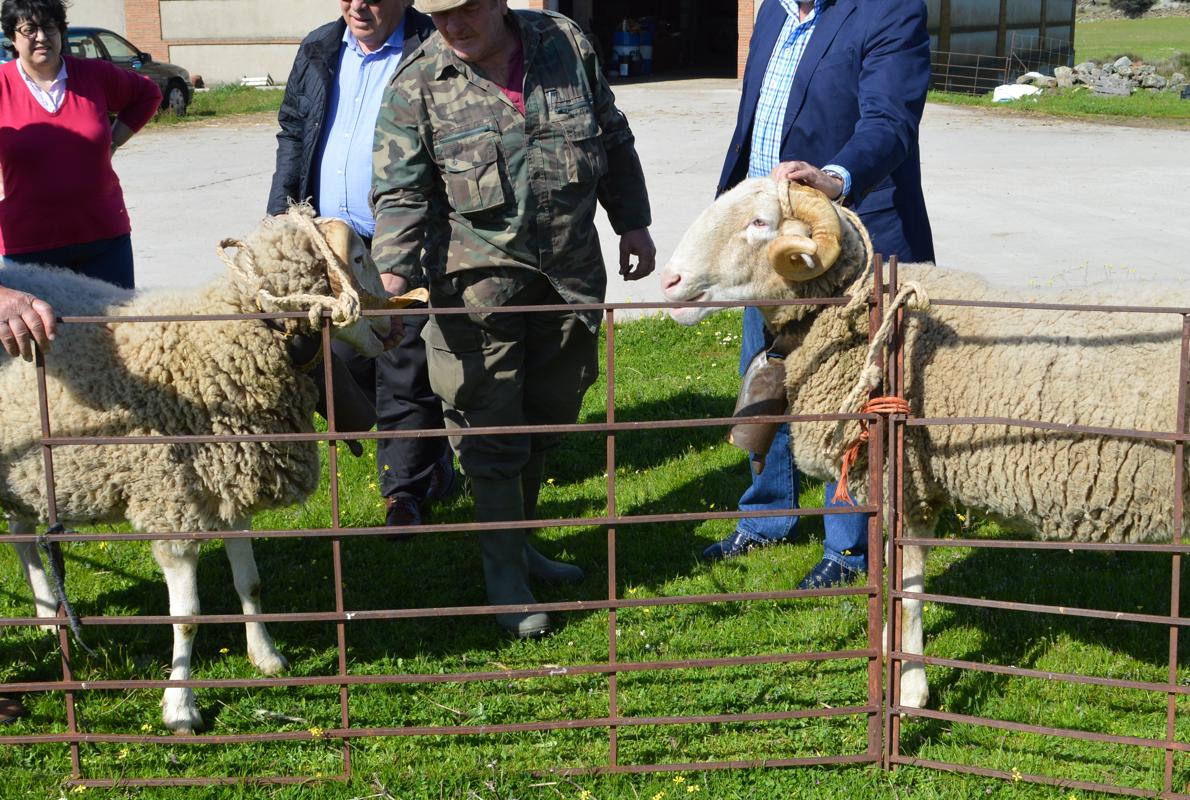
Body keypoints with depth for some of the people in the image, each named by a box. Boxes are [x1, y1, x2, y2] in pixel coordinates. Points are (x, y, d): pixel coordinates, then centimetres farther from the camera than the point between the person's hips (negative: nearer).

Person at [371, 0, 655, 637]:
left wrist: (632, 222, 14)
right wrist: (393, 273, -25)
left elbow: (613, 142, 14)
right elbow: (400, 191, -11)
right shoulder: (417, 85, -7)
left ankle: (520, 541, 35)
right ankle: (505, 574, 14)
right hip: (478, 285, -4)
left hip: (570, 273, 4)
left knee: (549, 416, 15)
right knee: (492, 432, 0)